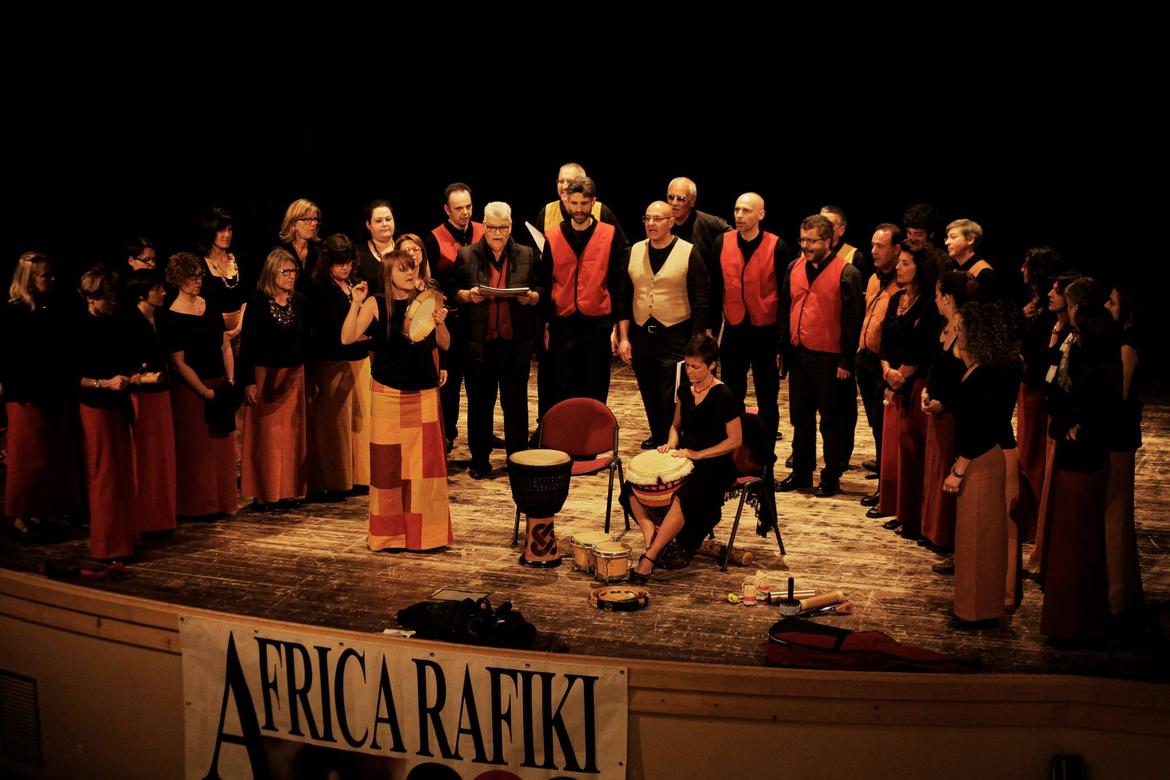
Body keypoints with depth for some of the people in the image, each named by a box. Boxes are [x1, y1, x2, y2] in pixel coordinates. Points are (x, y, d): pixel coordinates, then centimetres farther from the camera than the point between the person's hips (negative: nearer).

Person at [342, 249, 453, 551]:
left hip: (424, 393, 1)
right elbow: (347, 338, -10)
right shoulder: (376, 304, -3)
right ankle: (390, 531, 20)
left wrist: (440, 322, -13)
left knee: (425, 460, 2)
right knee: (388, 462, 6)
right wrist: (355, 304, -18)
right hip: (388, 393, -1)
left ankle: (425, 530, 16)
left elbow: (444, 345, 5)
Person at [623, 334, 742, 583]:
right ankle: (652, 541, -18)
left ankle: (649, 558, -32)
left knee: (683, 496, -36)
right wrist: (671, 444, 0)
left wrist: (697, 454, -18)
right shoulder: (685, 390, 8)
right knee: (633, 487, -15)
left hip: (715, 466, -7)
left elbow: (735, 441, -13)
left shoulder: (724, 397, -12)